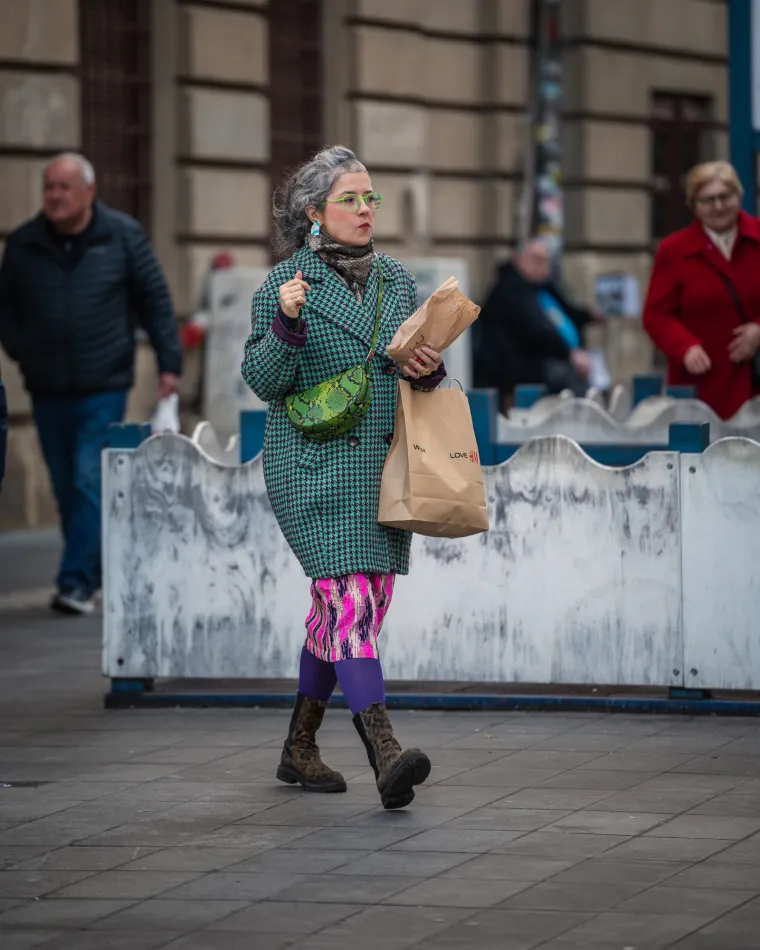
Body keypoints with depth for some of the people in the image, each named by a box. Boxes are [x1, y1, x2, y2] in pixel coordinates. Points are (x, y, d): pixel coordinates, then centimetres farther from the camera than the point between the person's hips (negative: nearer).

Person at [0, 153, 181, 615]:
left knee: (90, 482, -12)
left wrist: (169, 363, -1)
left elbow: (156, 301, 2)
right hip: (48, 390, 4)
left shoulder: (123, 236, -2)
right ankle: (102, 571, 23)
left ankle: (77, 581, -14)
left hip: (104, 388, -3)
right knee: (67, 488, 9)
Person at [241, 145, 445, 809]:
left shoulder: (396, 281, 13)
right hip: (314, 466, -6)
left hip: (384, 466, 6)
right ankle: (385, 753, -27)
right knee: (351, 599, -17)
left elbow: (417, 369, 22)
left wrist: (430, 372, -1)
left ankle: (300, 748, 24)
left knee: (339, 607, 11)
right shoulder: (285, 282, -3)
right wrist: (286, 322, -22)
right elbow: (263, 381, -6)